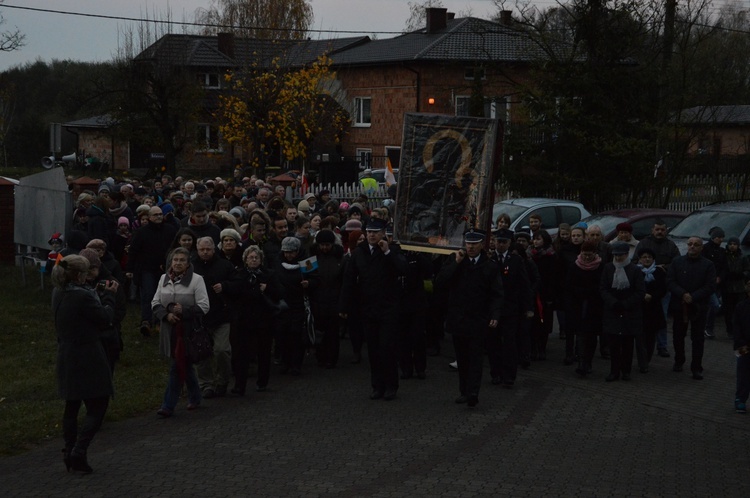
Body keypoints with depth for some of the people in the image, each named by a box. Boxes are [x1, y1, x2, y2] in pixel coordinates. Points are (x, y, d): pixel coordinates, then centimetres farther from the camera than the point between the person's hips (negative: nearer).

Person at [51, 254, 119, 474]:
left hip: (66, 356, 8)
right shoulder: (83, 296, -22)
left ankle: (69, 453, 21)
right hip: (87, 358, -8)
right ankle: (78, 452, -11)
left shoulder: (58, 294, 4)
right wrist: (110, 295, 0)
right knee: (97, 407, -1)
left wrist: (101, 295, 8)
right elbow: (105, 318, -11)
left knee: (72, 406, 17)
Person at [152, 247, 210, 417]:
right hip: (170, 329, 5)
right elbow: (155, 303, 10)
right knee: (184, 364, 15)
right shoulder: (164, 279, 9)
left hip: (187, 329, -5)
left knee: (177, 366, -7)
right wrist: (166, 314, -8)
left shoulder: (196, 279, -5)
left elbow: (203, 307, -9)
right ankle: (194, 398, 31)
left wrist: (183, 311, -18)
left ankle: (168, 406, -4)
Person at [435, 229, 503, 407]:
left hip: (478, 321, -3)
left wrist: (495, 316, -17)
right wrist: (456, 263, -11)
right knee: (462, 358, 9)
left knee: (475, 357, -6)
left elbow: (496, 295, -3)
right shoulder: (455, 261, 6)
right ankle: (464, 391, 17)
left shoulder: (490, 267, 0)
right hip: (457, 318, 3)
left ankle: (473, 393, -12)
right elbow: (439, 282, -5)